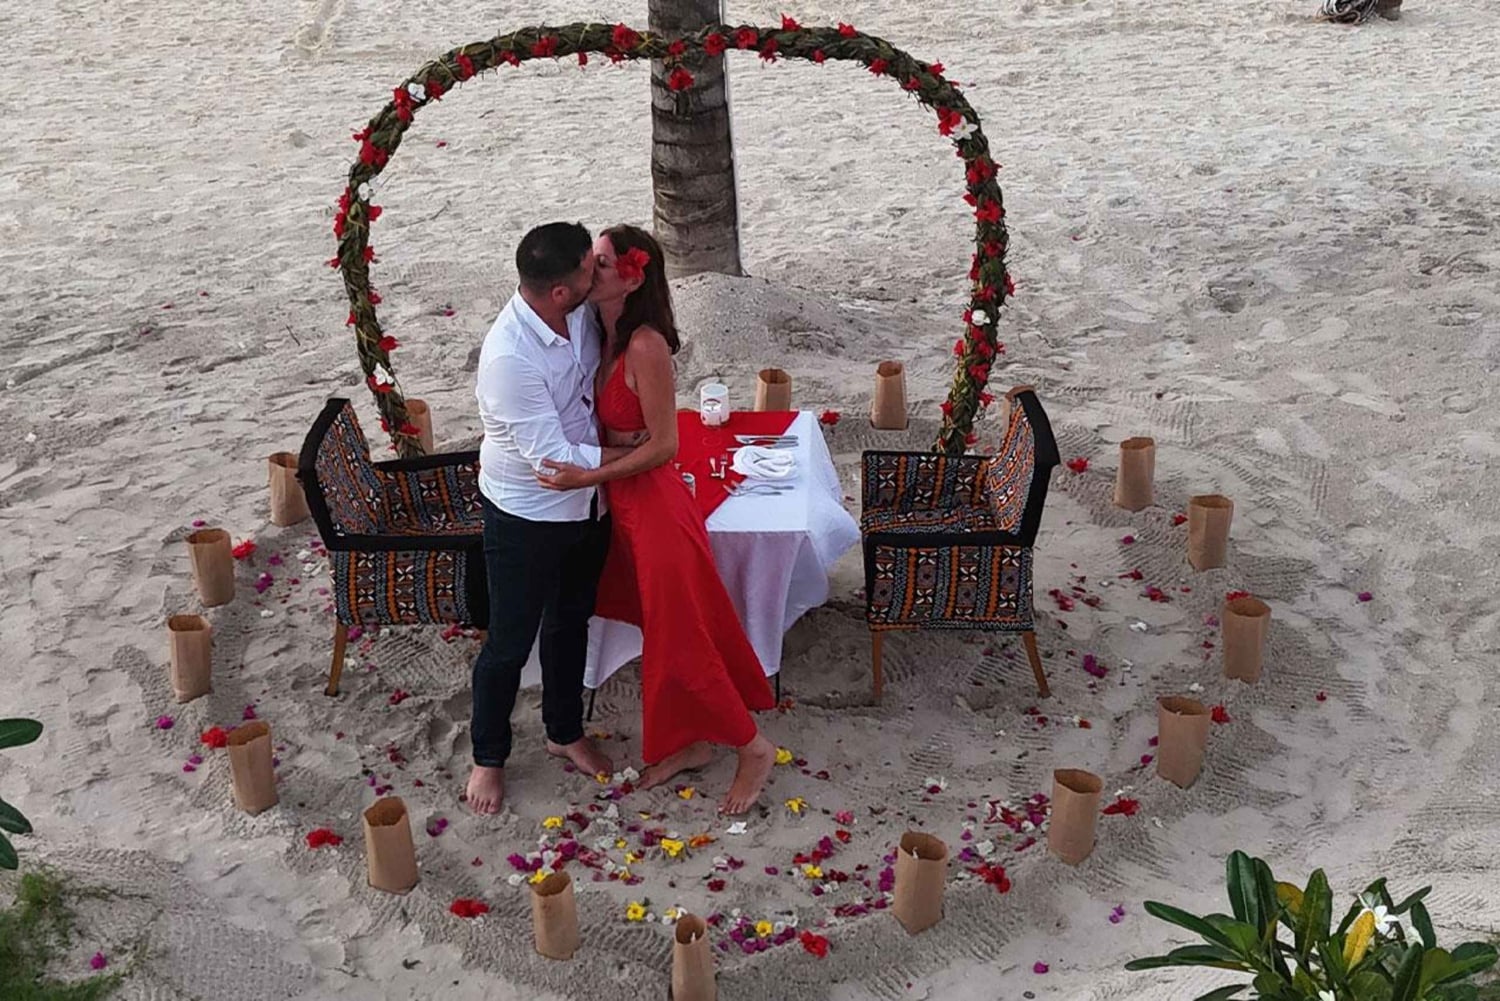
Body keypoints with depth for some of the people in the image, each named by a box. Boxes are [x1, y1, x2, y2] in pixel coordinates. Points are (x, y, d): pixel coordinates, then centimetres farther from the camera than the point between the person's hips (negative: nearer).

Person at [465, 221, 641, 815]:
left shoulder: (581, 313, -10)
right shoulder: (510, 357, -33)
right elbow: (554, 456, -29)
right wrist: (632, 453, -18)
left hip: (587, 504, 7)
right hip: (527, 516, -7)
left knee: (571, 622, 23)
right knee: (510, 643, 10)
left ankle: (565, 734, 44)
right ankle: (488, 757, 32)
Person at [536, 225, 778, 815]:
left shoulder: (645, 346, -23)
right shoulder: (604, 337, 2)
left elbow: (664, 445, -22)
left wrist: (591, 477, -25)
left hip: (656, 506, -8)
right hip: (626, 506, 8)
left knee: (682, 639, 3)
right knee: (663, 631, 20)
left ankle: (753, 749, 21)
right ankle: (688, 742, 37)